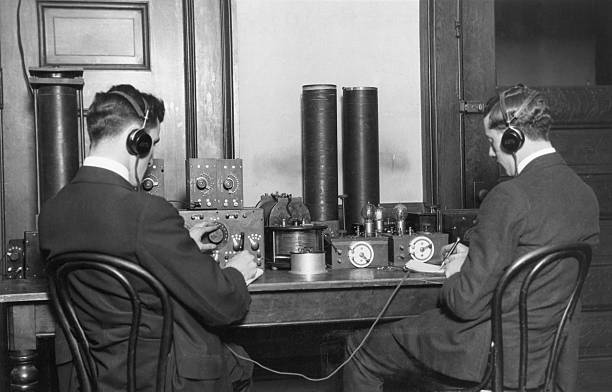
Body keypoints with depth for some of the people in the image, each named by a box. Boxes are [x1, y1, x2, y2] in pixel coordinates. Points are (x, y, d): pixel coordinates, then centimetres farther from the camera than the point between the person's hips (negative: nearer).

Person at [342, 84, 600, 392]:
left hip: (495, 354, -9)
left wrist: (454, 276, -2)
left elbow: (467, 302, -24)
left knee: (359, 350, 9)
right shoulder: (586, 196, 2)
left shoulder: (510, 198, -24)